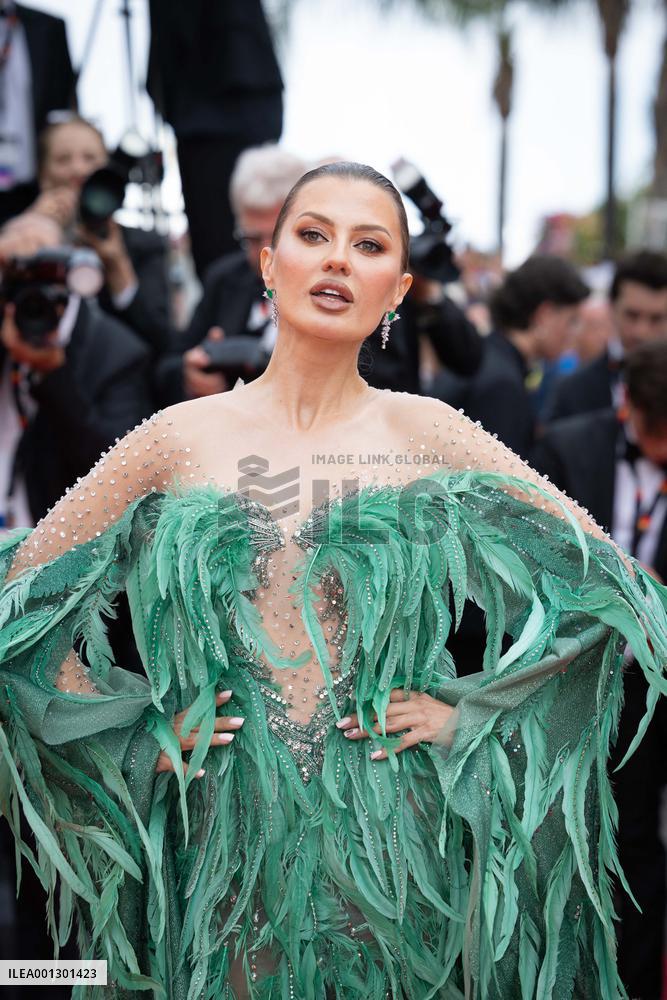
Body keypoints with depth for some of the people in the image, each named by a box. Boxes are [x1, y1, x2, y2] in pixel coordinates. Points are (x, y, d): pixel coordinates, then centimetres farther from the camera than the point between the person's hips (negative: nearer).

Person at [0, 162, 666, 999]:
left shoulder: (426, 435, -1)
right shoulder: (179, 438, 0)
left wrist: (470, 713, -3)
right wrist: (135, 733, -1)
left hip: (393, 849, 0)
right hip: (228, 844, 0)